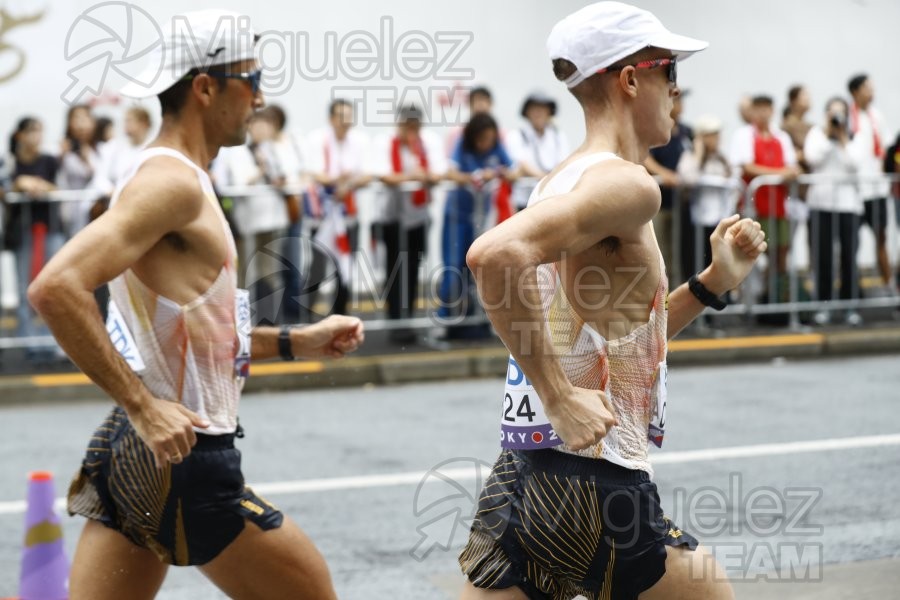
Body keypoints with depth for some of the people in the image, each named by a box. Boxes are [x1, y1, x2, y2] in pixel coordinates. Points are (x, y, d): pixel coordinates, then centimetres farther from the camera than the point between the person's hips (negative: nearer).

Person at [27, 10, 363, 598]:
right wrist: (143, 405, -26)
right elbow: (57, 288, -29)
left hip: (135, 450, 10)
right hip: (182, 460, -10)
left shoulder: (165, 176, 16)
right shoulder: (174, 182, -16)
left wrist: (293, 341, 19)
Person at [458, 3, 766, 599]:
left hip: (520, 476, 9)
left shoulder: (562, 181, 16)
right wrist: (560, 396, -25)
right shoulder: (628, 185, -14)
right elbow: (495, 255, -32)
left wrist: (711, 282, 17)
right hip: (593, 488, -9)